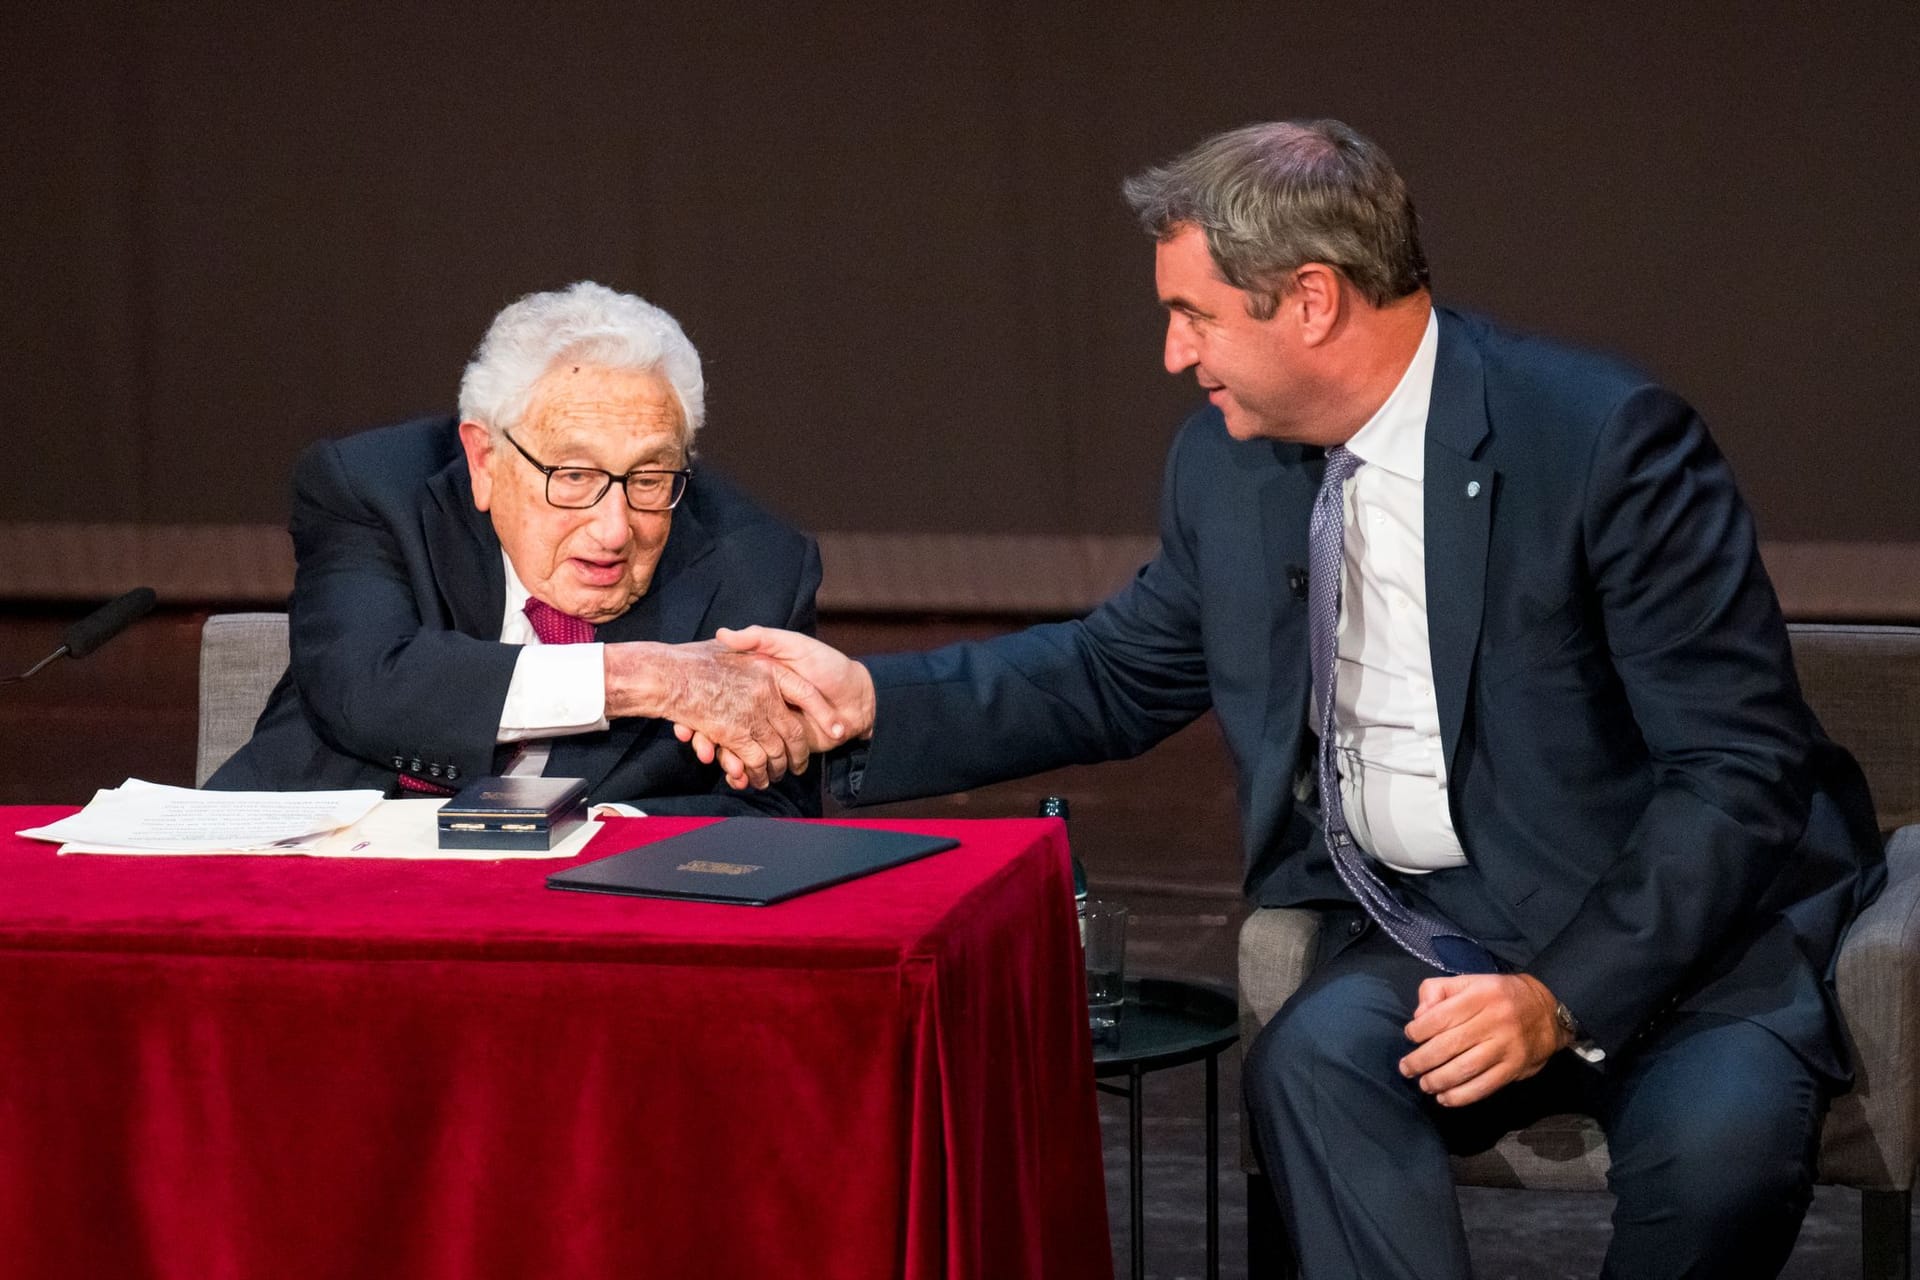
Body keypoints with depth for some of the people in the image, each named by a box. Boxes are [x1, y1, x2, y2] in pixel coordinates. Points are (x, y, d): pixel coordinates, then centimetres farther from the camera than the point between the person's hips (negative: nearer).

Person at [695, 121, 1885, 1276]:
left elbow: (1739, 771, -15)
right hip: (1421, 930, 4)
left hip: (1674, 921, -4)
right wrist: (872, 697, 7)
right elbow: (1121, 675, 21)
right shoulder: (1231, 463, 4)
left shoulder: (1607, 438, -16)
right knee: (1312, 1057, -29)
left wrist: (1566, 996, -25)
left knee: (1717, 1131, -34)